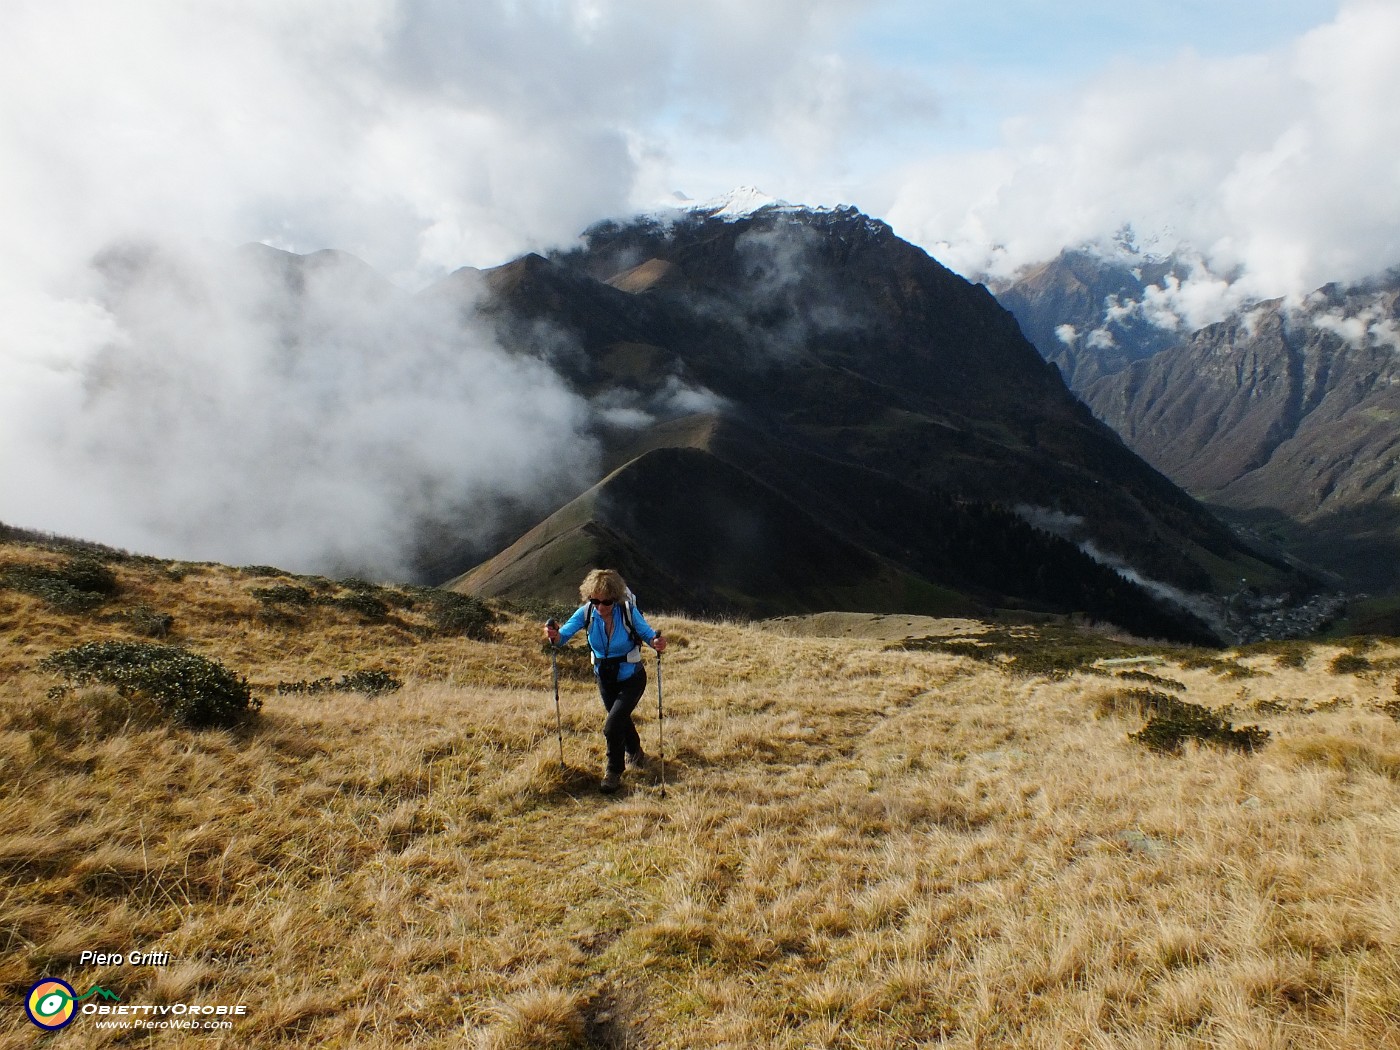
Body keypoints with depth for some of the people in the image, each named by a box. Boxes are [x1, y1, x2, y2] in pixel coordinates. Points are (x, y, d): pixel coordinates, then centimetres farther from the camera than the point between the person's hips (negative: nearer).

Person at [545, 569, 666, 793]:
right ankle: (635, 753, 56)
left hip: (631, 678, -4)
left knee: (612, 726, -16)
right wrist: (556, 636, -51)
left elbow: (647, 632, -21)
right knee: (621, 720, 25)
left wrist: (656, 642, -44)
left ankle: (613, 773, 9)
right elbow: (566, 632, -28)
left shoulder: (628, 611, -25)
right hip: (604, 678, 4)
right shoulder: (587, 611, -19)